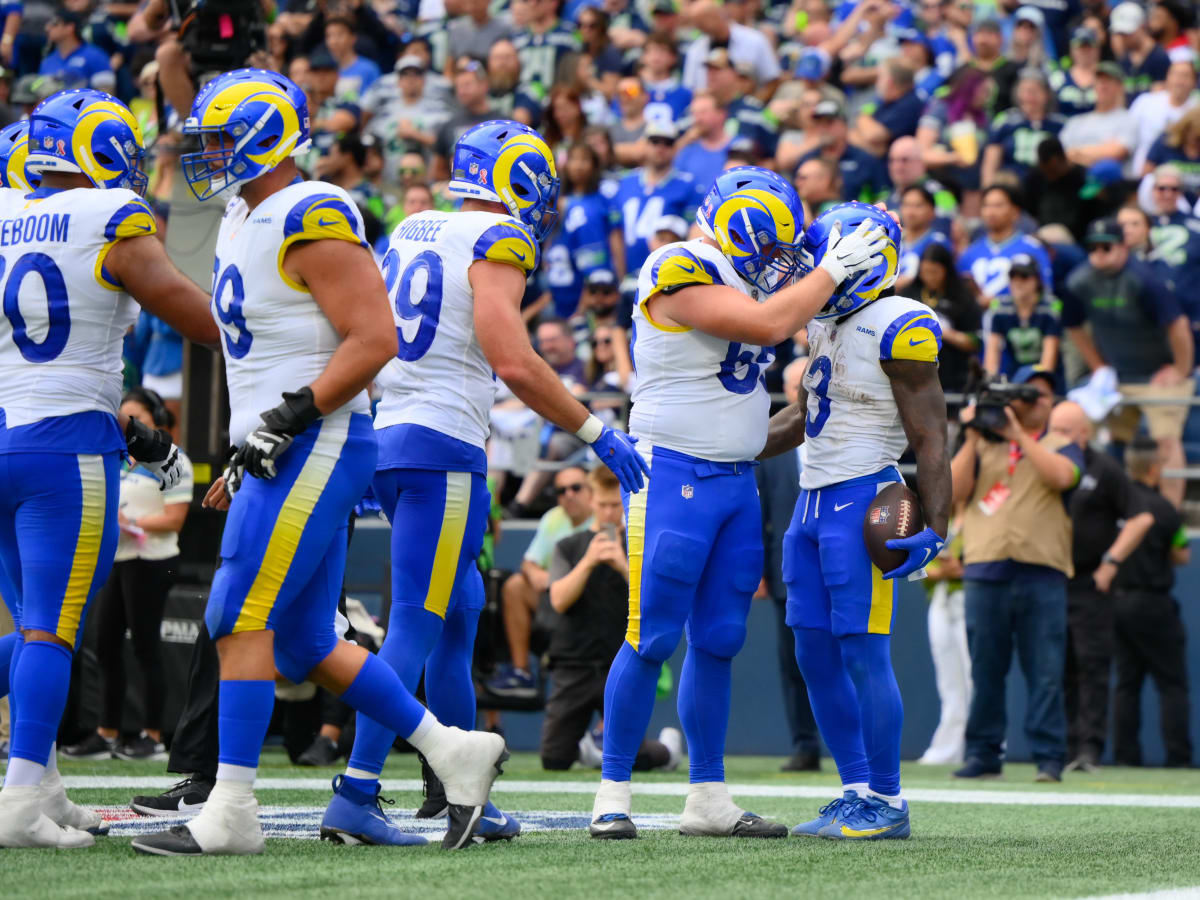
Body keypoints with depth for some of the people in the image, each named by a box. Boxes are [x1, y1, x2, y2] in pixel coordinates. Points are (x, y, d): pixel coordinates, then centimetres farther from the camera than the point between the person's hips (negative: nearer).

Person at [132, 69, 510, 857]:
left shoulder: (311, 222, -14)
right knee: (307, 644, 11)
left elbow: (374, 340, -18)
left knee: (242, 622, -12)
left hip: (317, 449, -10)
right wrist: (245, 459, 23)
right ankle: (456, 754, 19)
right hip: (279, 457, 10)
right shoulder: (244, 224, 17)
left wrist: (290, 419, -21)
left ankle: (231, 812, -9)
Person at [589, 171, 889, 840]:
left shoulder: (743, 282, 14)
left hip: (736, 481, 8)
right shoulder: (680, 271, -14)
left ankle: (708, 798, 15)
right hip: (673, 476, -8)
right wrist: (832, 269, -12)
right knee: (652, 640, -7)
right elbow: (768, 325, -21)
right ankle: (613, 795, -1)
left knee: (718, 642, 9)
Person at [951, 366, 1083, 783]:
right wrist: (972, 437, -2)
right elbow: (955, 490, 4)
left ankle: (1049, 757, -5)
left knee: (1046, 672, -6)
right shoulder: (982, 446, 18)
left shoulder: (1061, 446, 13)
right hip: (986, 573, 2)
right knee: (985, 670, 3)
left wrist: (1019, 434, -9)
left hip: (1042, 575, -2)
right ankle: (983, 753, 9)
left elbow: (1061, 475, -10)